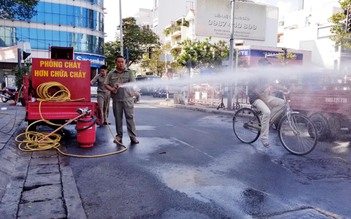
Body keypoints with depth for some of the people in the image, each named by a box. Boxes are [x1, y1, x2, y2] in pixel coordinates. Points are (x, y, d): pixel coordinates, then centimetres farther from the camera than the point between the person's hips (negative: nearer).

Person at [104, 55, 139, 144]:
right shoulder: (111, 73, 12)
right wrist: (112, 89, -12)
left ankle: (133, 137, -1)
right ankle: (119, 136, 18)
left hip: (128, 98, -2)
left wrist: (121, 85, -16)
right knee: (118, 118, 7)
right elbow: (106, 84, 8)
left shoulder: (129, 73, 8)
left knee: (130, 117, -4)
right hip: (116, 99, 2)